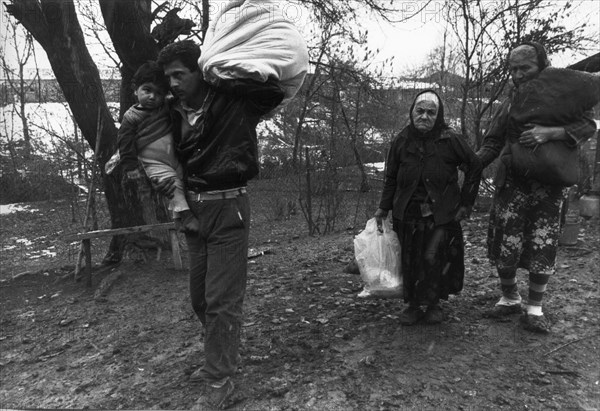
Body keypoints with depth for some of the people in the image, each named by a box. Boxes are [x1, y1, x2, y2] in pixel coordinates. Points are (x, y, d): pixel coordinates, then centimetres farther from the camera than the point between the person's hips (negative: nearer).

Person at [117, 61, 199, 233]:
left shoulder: (167, 108, 7)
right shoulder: (131, 117, -4)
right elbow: (125, 144, -3)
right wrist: (130, 167, -5)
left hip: (177, 159, 5)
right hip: (155, 164, -5)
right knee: (172, 183, -24)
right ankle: (183, 214, -26)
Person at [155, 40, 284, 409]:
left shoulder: (233, 103, -9)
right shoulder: (177, 111, 8)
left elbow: (276, 90, -21)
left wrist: (223, 77, -17)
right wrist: (163, 178, 2)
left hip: (228, 209, -7)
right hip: (193, 208, 7)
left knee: (222, 299, -3)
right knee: (200, 296, 16)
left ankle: (221, 379, 13)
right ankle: (225, 355, 38)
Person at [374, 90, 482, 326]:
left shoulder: (450, 140, -6)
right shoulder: (402, 140, 1)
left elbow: (475, 167, 5)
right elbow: (391, 177, 9)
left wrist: (466, 202, 2)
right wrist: (384, 207, 4)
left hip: (442, 213, -2)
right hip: (408, 213, 2)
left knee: (434, 258, -5)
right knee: (410, 260, 4)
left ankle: (434, 304, 17)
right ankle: (412, 305, 19)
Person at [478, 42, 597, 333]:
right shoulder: (509, 105, 8)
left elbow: (587, 126, -10)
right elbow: (492, 143, 8)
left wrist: (549, 133, -28)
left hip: (549, 186, -1)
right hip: (512, 184, 2)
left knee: (542, 250, 0)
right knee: (504, 247, 0)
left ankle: (534, 309, 15)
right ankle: (509, 300, 22)